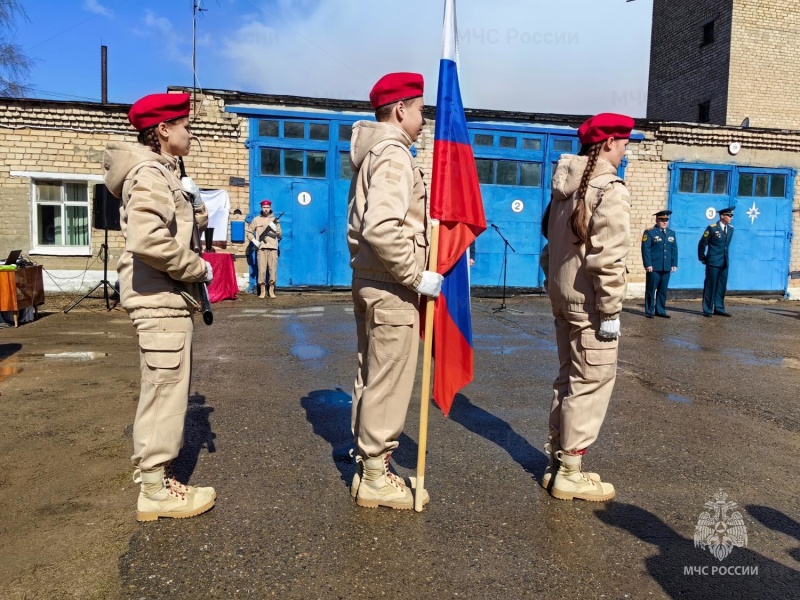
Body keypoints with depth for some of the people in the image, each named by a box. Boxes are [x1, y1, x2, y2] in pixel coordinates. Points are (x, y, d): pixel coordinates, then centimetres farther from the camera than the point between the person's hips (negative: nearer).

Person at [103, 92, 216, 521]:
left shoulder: (164, 173, 17)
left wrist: (193, 200, 4)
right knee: (165, 390, -4)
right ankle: (155, 491, 7)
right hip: (160, 297, -11)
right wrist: (199, 268, -18)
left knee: (163, 389, 16)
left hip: (166, 296, 11)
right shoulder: (149, 173, -15)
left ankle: (153, 478, 28)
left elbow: (196, 223, 23)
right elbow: (148, 240, -29)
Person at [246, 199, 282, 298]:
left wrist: (274, 229, -7)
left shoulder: (275, 220, 13)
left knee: (273, 269, -2)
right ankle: (262, 291, 2)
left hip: (273, 248, 1)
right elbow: (249, 232, 12)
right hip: (261, 248, -1)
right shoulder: (256, 220, 10)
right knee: (261, 269, -5)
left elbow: (280, 235, 11)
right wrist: (253, 240, -4)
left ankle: (271, 290, 6)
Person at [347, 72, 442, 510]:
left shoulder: (371, 154, 17)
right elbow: (382, 229, -29)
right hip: (391, 290, -10)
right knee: (388, 385, 0)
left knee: (370, 378, 17)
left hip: (368, 282, 10)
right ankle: (375, 478, 12)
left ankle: (367, 462, 30)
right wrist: (416, 276, -22)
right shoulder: (394, 154, -15)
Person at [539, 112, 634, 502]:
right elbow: (607, 259, -21)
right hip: (589, 302, -9)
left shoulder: (566, 187, 12)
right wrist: (611, 312, -16)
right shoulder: (610, 190, -14)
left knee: (568, 379, 16)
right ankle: (569, 474, 6)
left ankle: (557, 463, 25)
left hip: (563, 297, 9)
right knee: (591, 383, -1)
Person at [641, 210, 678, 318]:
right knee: (651, 290, 2)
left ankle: (660, 311, 16)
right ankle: (649, 311, 9)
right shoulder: (649, 232, -1)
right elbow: (645, 249, -8)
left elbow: (674, 250, 14)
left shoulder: (671, 233, 16)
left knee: (663, 290, 7)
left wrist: (674, 264, 6)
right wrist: (648, 264, -15)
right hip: (653, 267, -5)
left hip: (666, 268, 5)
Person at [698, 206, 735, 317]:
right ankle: (707, 310, 6)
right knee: (710, 286, 0)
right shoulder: (712, 228, -10)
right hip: (713, 262, -6)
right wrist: (702, 259, -2)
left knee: (722, 286, 9)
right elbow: (702, 244, -5)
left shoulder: (730, 228, 8)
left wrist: (725, 256, 18)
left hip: (724, 262, 6)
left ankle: (719, 308, 17)